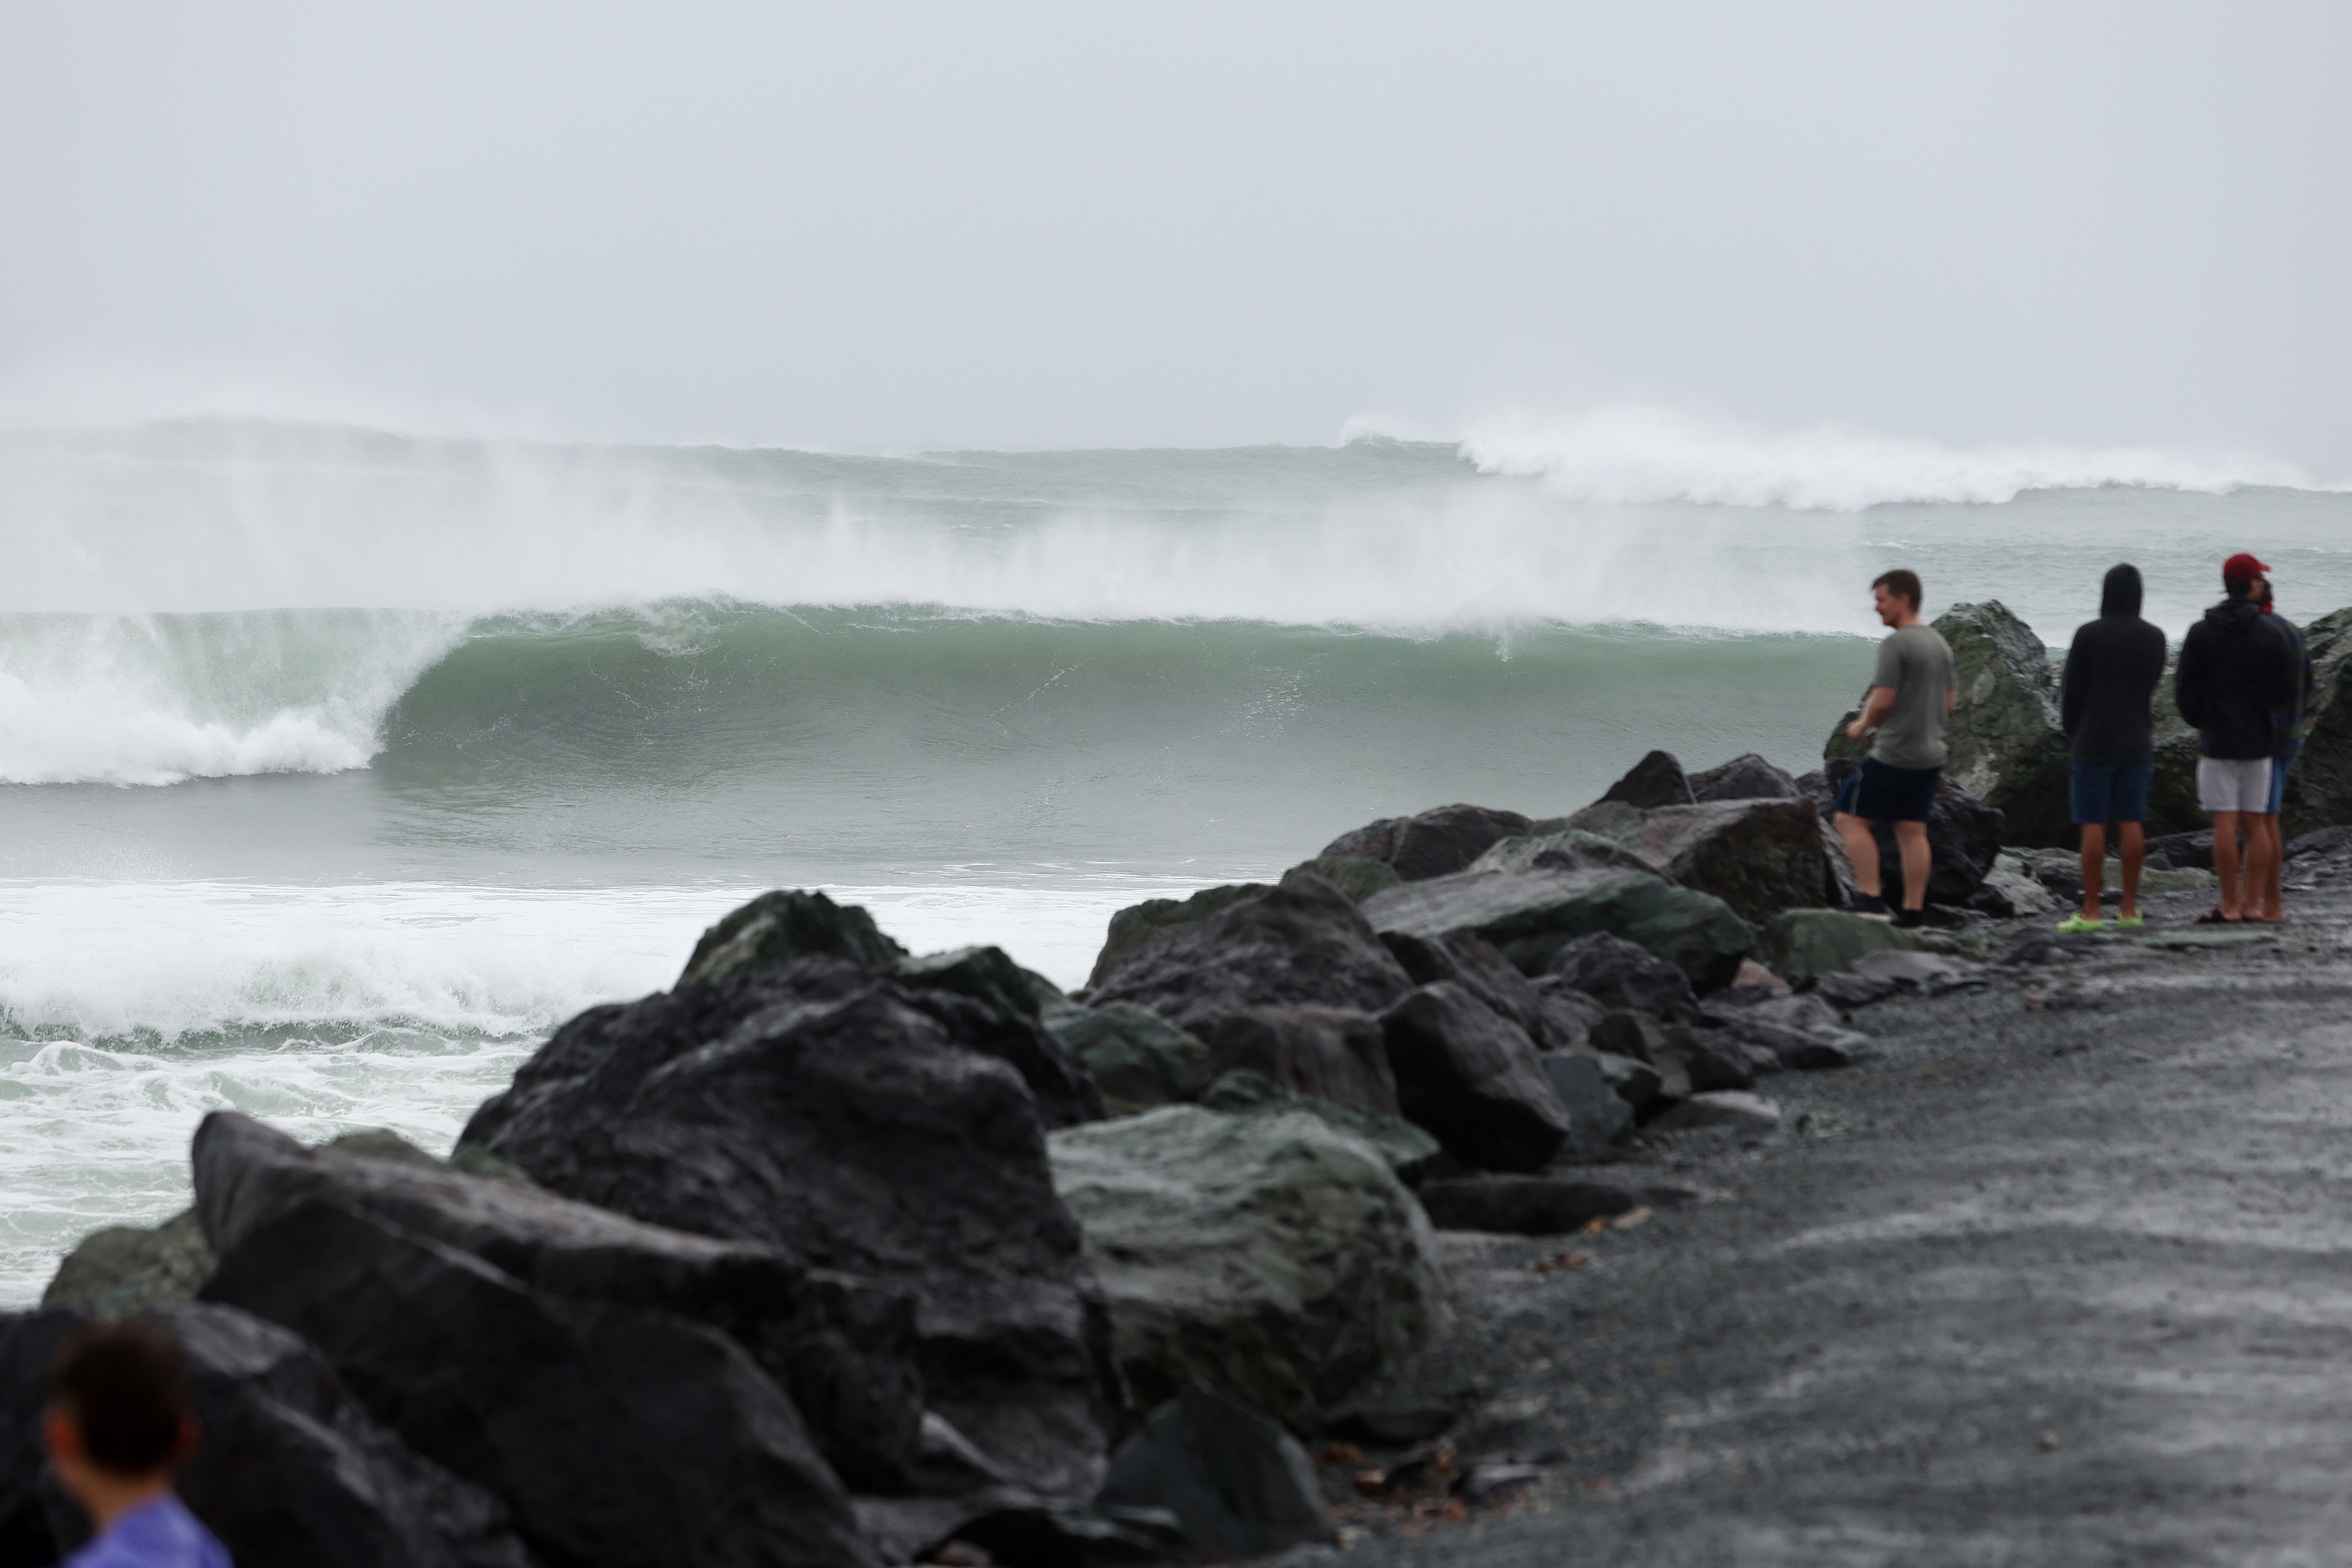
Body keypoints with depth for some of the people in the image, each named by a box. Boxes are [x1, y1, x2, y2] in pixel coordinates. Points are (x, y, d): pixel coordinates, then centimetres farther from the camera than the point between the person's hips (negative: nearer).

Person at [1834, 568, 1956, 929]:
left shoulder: (1896, 645, -15)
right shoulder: (1940, 644, 12)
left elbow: (1883, 700, -19)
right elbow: (1949, 702, 16)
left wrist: (1862, 726, -2)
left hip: (1893, 754, -8)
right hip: (1930, 754, 8)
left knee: (1851, 819, 0)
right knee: (1913, 831, 10)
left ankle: (1871, 899, -8)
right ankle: (1914, 911, 8)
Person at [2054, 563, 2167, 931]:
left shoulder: (2089, 635, -11)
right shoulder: (2154, 638, 3)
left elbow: (2071, 689, -5)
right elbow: (2152, 685, 12)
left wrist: (2071, 728, 11)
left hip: (2095, 740, -4)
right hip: (2136, 742, 4)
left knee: (2093, 825, -3)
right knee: (2132, 823, 7)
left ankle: (2090, 912, -5)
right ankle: (2129, 909, 9)